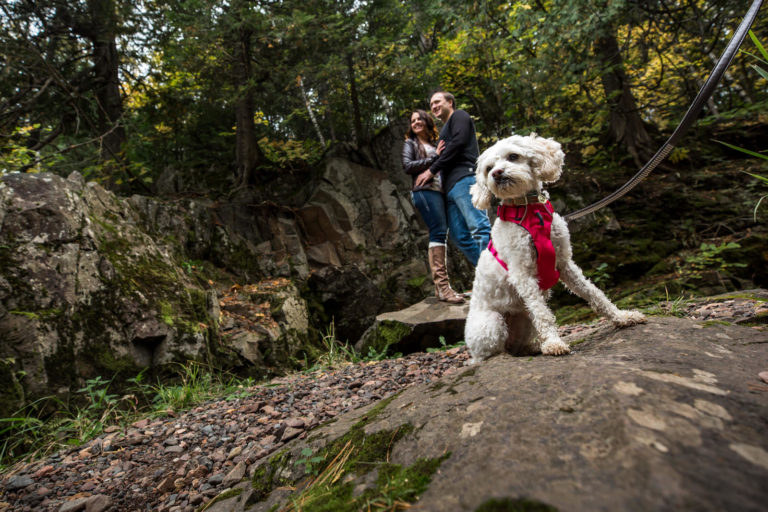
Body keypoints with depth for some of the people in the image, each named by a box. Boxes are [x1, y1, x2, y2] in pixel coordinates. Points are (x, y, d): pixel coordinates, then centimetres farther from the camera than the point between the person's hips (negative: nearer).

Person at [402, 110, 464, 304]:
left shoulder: (435, 144, 28)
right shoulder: (410, 144, 15)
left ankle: (440, 286, 0)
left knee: (440, 234, -1)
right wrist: (434, 158, -4)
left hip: (440, 191, 6)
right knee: (439, 232, -19)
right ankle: (442, 284, -23)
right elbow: (407, 166, -1)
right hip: (425, 191, -5)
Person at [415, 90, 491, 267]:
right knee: (459, 235, -1)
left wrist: (432, 170, -6)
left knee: (479, 228, -18)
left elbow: (458, 142, -7)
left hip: (464, 178, -9)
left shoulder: (459, 115, 11)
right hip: (450, 187, 9)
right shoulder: (446, 130, 35)